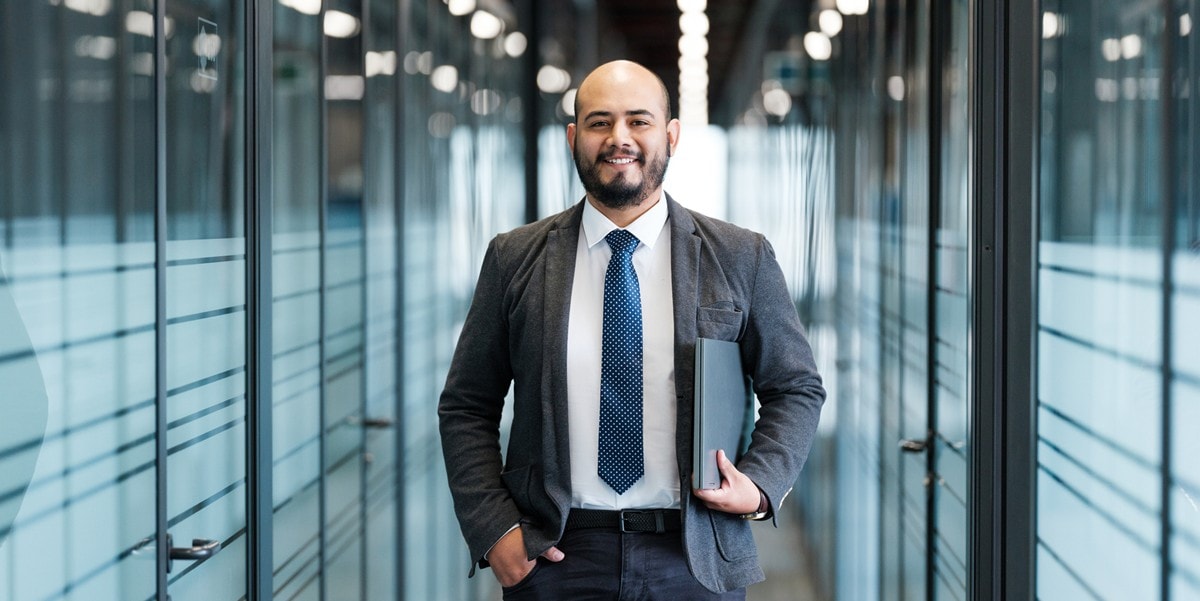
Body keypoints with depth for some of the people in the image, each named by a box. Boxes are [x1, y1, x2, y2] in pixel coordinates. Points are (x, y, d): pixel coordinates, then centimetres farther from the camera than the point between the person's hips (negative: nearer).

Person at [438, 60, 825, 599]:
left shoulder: (743, 258, 2)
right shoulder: (514, 259, 3)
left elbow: (796, 389, 9)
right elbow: (466, 408, 6)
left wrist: (759, 486, -8)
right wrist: (494, 531, -5)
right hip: (556, 556, 0)